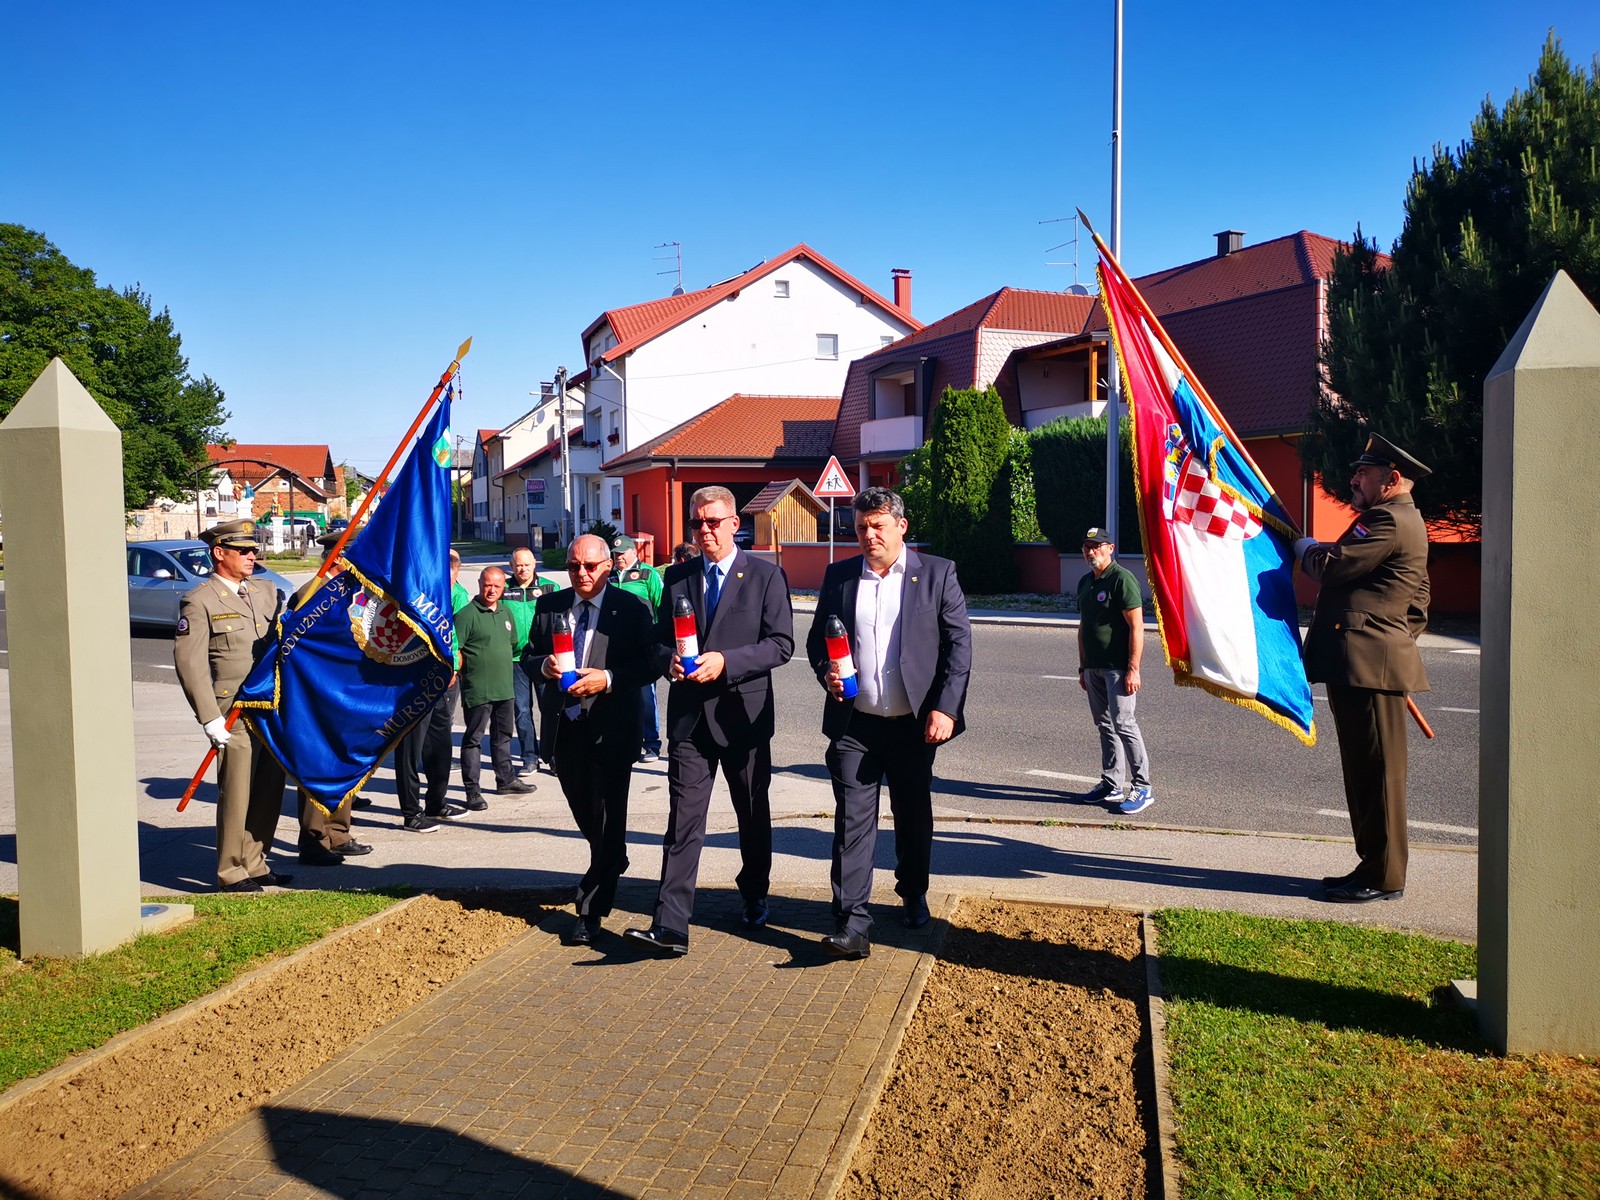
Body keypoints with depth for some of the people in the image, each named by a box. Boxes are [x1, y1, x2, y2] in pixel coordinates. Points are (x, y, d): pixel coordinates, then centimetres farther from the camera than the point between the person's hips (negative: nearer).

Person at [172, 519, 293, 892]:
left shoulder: (265, 593, 16)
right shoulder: (199, 601, -6)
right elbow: (189, 661, -11)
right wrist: (209, 718, -14)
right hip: (233, 715, -7)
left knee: (270, 791, 11)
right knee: (237, 793, -1)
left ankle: (255, 865, 24)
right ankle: (232, 874, 11)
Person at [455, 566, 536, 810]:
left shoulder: (505, 613, 12)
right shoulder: (467, 614, -11)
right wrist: (464, 673, -13)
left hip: (504, 688, 8)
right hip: (477, 690, -8)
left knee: (503, 735, 19)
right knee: (473, 739, -1)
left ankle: (506, 780, 32)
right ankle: (472, 790, 3)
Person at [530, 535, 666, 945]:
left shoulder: (631, 609, -5)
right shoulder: (548, 607, 7)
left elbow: (653, 664, -8)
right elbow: (530, 654, 13)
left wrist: (608, 679, -21)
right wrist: (544, 665, -11)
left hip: (611, 730, -5)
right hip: (564, 727, 5)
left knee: (607, 819, -3)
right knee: (585, 813, 20)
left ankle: (590, 913, 4)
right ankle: (614, 862, 48)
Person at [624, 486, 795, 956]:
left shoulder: (765, 576, -2)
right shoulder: (677, 577, 9)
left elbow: (781, 644, -8)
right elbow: (660, 638, 14)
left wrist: (725, 662, -20)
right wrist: (671, 660, -10)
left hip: (743, 713, -1)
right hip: (689, 715, 2)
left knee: (754, 815, 15)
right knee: (683, 819, -5)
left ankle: (754, 897, 37)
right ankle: (670, 926, -8)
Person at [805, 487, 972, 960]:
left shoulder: (936, 573, -2)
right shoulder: (838, 575, 6)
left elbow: (959, 643, -4)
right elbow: (816, 638, 13)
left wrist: (945, 708, -12)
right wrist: (826, 672, -9)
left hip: (914, 724, -1)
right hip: (854, 725, 1)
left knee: (914, 815, 15)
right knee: (852, 820, -5)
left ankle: (913, 896, 38)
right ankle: (852, 923, -3)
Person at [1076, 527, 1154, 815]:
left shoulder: (1122, 579, -11)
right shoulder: (1085, 582, 15)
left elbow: (1136, 627, -15)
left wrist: (1133, 669, -20)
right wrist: (1083, 666, 20)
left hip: (1118, 668, -8)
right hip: (1094, 667, 8)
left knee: (1123, 723, -9)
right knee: (1105, 726, 11)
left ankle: (1142, 788, -2)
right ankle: (1111, 787, 18)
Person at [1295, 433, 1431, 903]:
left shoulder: (1392, 521, -12)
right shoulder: (1395, 520, 24)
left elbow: (1334, 566, -19)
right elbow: (1418, 601, 29)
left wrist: (1307, 548, 1)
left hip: (1369, 664, -11)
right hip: (1358, 664, 11)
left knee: (1376, 771, -5)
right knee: (1364, 771, 15)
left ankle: (1383, 877, 1)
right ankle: (1375, 867, 22)